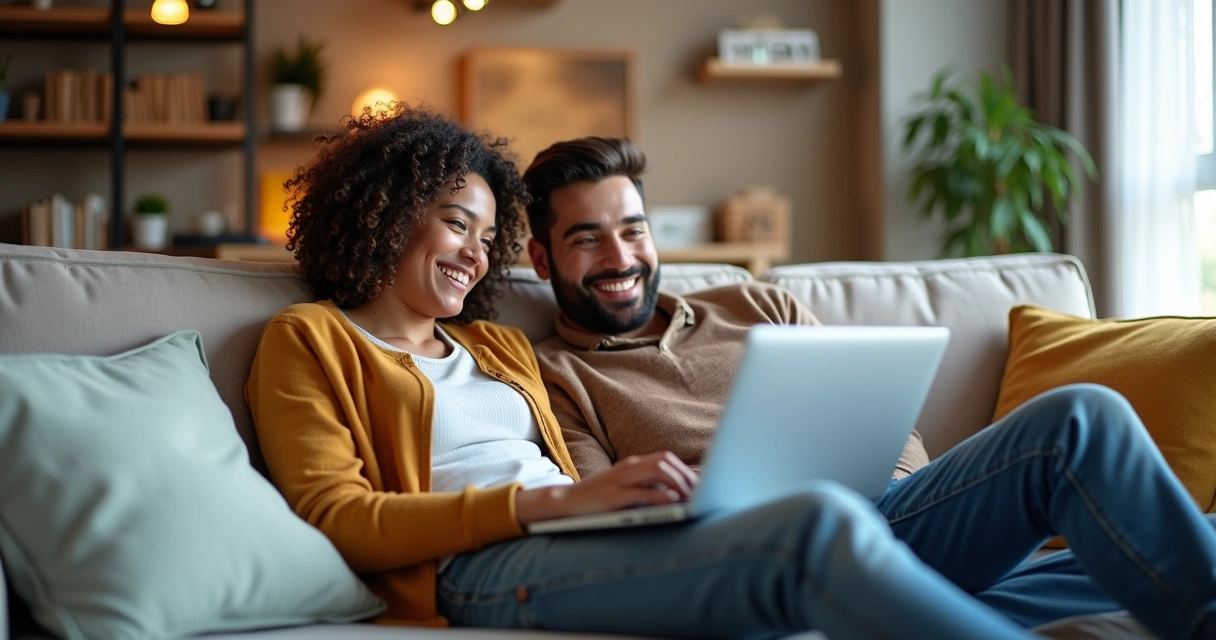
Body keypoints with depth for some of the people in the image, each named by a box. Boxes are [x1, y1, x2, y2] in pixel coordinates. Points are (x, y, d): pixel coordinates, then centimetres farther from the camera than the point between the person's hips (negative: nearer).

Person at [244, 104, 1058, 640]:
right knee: (823, 524, -31)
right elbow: (335, 515, -2)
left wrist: (657, 490, -2)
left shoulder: (499, 345, 32)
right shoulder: (309, 339, 15)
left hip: (570, 550, 6)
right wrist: (555, 500, -12)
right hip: (477, 571, -6)